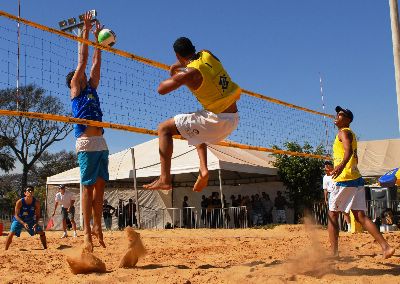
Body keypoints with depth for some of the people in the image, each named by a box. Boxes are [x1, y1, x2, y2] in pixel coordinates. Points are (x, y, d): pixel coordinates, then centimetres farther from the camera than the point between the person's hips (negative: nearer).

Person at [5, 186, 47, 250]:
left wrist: (36, 224, -26)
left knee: (42, 233, -1)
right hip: (19, 220, -3)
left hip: (30, 221, 3)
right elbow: (16, 215, -20)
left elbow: (38, 215, -9)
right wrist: (23, 223, -35)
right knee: (11, 233, -23)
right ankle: (5, 250, -11)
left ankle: (45, 249, 16)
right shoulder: (20, 202, -25)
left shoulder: (36, 202, -17)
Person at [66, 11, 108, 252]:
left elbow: (96, 63, 24)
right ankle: (87, 230, -4)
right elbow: (83, 59, 4)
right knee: (88, 186, -7)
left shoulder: (91, 88, 22)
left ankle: (98, 226, 8)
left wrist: (98, 37, 26)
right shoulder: (76, 88, 7)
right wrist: (86, 30, 7)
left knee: (100, 185, 4)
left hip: (101, 142, 6)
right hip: (87, 143, -6)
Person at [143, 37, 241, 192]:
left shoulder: (189, 72, -15)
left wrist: (175, 77, 10)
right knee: (198, 131, 37)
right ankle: (203, 170, 19)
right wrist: (176, 66, 27)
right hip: (233, 118, 8)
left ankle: (165, 179, -8)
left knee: (164, 129, -1)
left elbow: (161, 89, -7)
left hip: (217, 119, -8)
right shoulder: (207, 55, 5)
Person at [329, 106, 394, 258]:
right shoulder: (350, 134, 22)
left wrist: (341, 165, -45)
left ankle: (334, 253, 1)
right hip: (356, 179, 9)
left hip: (344, 180, -9)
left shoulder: (344, 132, -5)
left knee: (332, 215, 1)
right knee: (360, 216, 4)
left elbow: (349, 150, -26)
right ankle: (386, 247, -5)